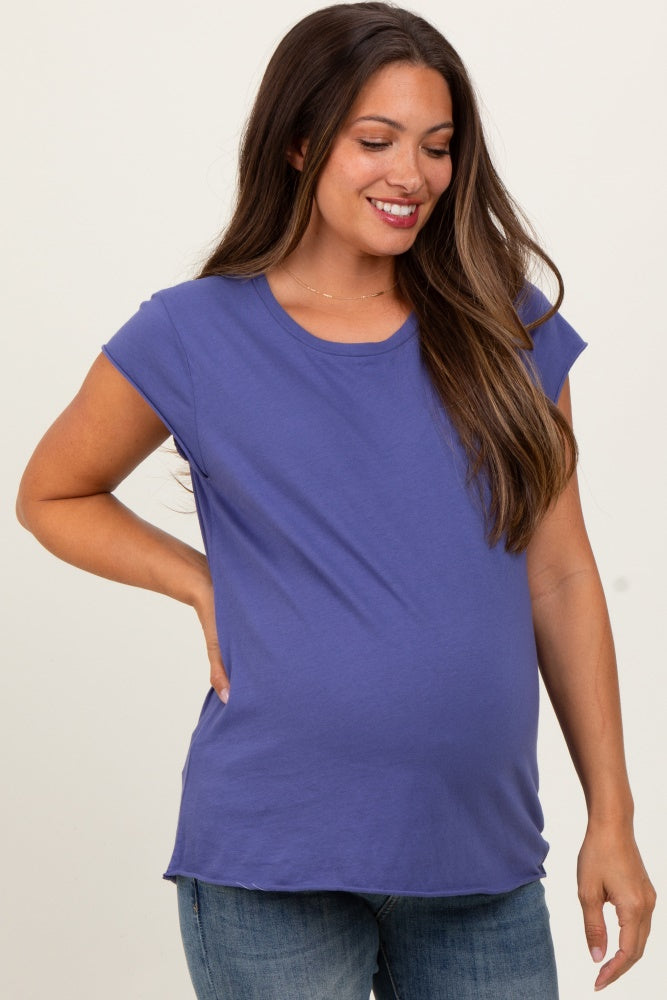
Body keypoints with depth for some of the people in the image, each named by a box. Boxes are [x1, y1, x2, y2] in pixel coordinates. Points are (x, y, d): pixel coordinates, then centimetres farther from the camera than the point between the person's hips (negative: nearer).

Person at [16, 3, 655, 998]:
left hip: (485, 864, 3)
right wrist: (210, 587, -3)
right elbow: (52, 497, 11)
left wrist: (610, 817, 5)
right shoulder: (195, 337, -2)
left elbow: (561, 580, 6)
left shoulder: (507, 333, 5)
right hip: (274, 870, -2)